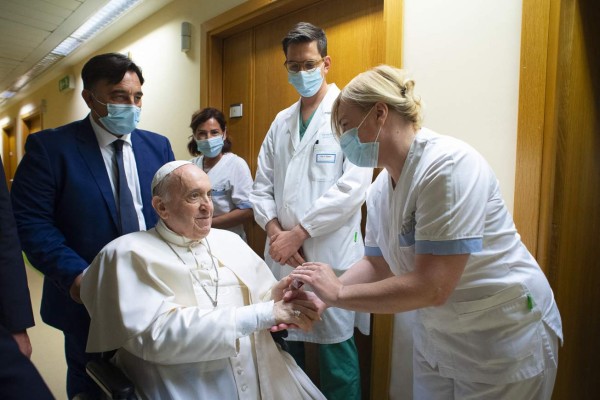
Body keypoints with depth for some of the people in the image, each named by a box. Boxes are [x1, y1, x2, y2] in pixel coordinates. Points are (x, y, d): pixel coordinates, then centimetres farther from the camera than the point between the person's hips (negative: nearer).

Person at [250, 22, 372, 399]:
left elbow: (354, 187, -15)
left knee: (335, 350, 6)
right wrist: (275, 231, -6)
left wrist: (298, 233, -14)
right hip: (283, 253, 6)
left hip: (330, 254, -5)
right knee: (286, 344, 18)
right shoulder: (281, 121, 14)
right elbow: (262, 187, 11)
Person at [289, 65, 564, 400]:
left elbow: (431, 287, -32)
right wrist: (321, 300, -10)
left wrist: (339, 292, -23)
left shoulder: (449, 165, -27)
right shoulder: (380, 189, -3)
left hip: (503, 338, -6)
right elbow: (376, 264, 3)